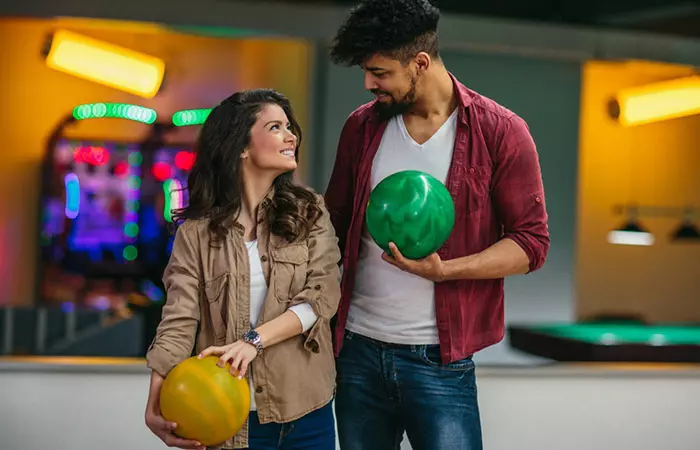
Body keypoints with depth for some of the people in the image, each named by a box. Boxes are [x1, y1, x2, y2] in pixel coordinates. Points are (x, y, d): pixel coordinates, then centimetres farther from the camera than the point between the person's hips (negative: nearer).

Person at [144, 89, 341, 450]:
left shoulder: (309, 212, 3)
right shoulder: (197, 231, -2)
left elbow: (323, 295, -7)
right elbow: (179, 323, -8)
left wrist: (253, 341, -20)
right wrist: (155, 409, -22)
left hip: (308, 411, 2)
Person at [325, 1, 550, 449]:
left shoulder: (500, 132, -5)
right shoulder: (361, 127, 7)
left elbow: (532, 243, -5)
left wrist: (444, 270, -20)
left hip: (439, 361, -4)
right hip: (357, 349, 4)